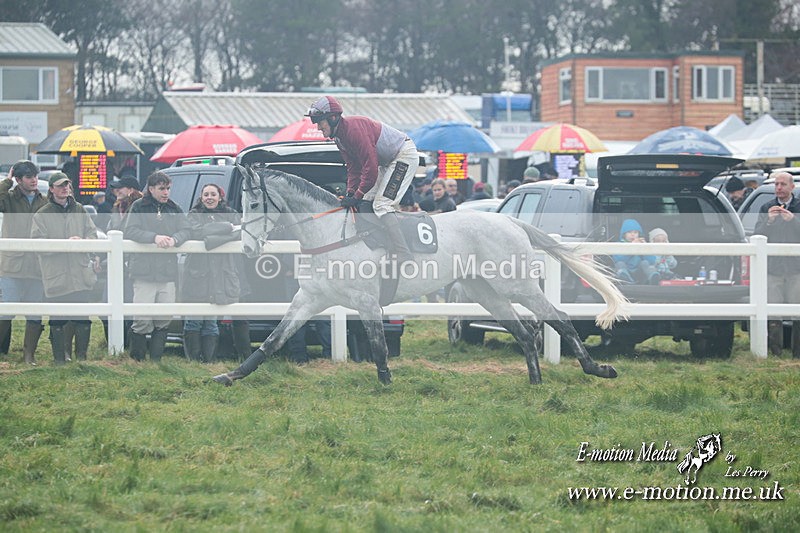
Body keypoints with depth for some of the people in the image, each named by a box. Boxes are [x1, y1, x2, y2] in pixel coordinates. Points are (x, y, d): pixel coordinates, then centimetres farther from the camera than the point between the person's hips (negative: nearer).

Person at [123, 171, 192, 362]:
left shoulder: (173, 209, 14)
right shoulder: (139, 207, 3)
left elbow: (186, 230, 6)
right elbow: (130, 231, -8)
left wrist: (174, 239, -16)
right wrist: (154, 237, -21)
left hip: (168, 273, 4)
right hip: (144, 272, -4)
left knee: (164, 320, 3)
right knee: (143, 320, -8)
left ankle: (156, 359, 11)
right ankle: (137, 359, 3)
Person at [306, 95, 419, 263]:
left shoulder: (354, 128, -27)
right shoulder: (339, 136, 5)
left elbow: (370, 166, -28)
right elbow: (353, 167, 9)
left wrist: (357, 196, -22)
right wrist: (350, 193, -4)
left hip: (405, 154, -11)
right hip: (387, 162, 11)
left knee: (382, 205, -19)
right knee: (366, 203, 10)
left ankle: (405, 259, -24)